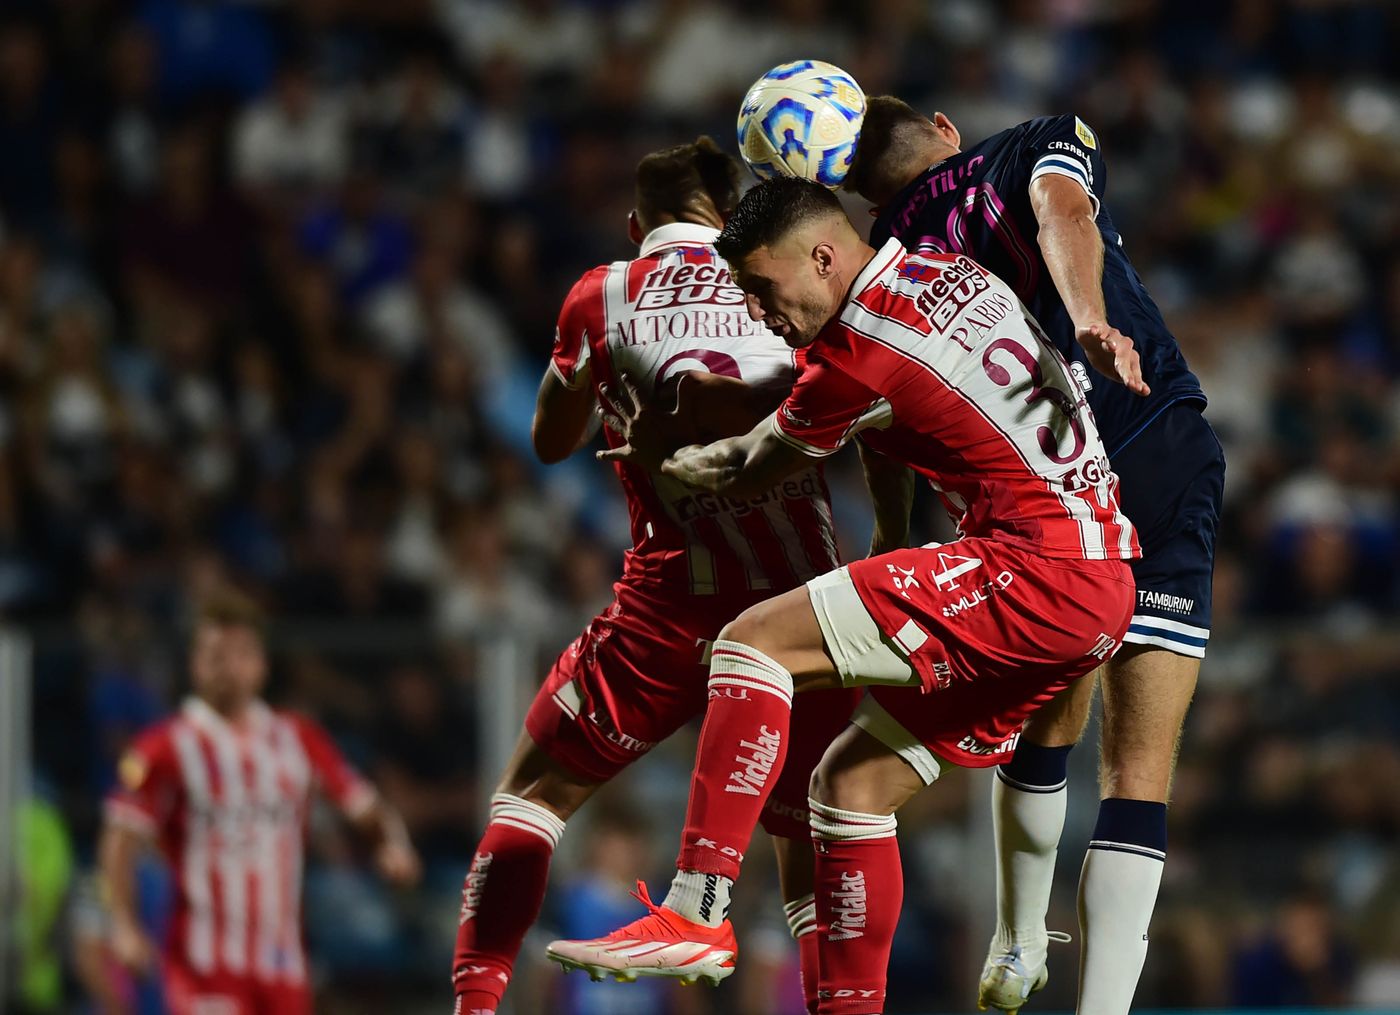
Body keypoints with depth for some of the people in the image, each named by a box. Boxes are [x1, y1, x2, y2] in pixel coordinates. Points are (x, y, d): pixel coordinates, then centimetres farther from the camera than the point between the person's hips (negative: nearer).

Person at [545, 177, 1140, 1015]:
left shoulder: (860, 351, -9)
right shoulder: (954, 275, 15)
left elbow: (744, 475, 7)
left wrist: (656, 453, 24)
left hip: (1036, 570, -10)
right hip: (1108, 581, 10)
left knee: (756, 641, -14)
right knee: (852, 783, 13)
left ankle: (695, 914, -20)